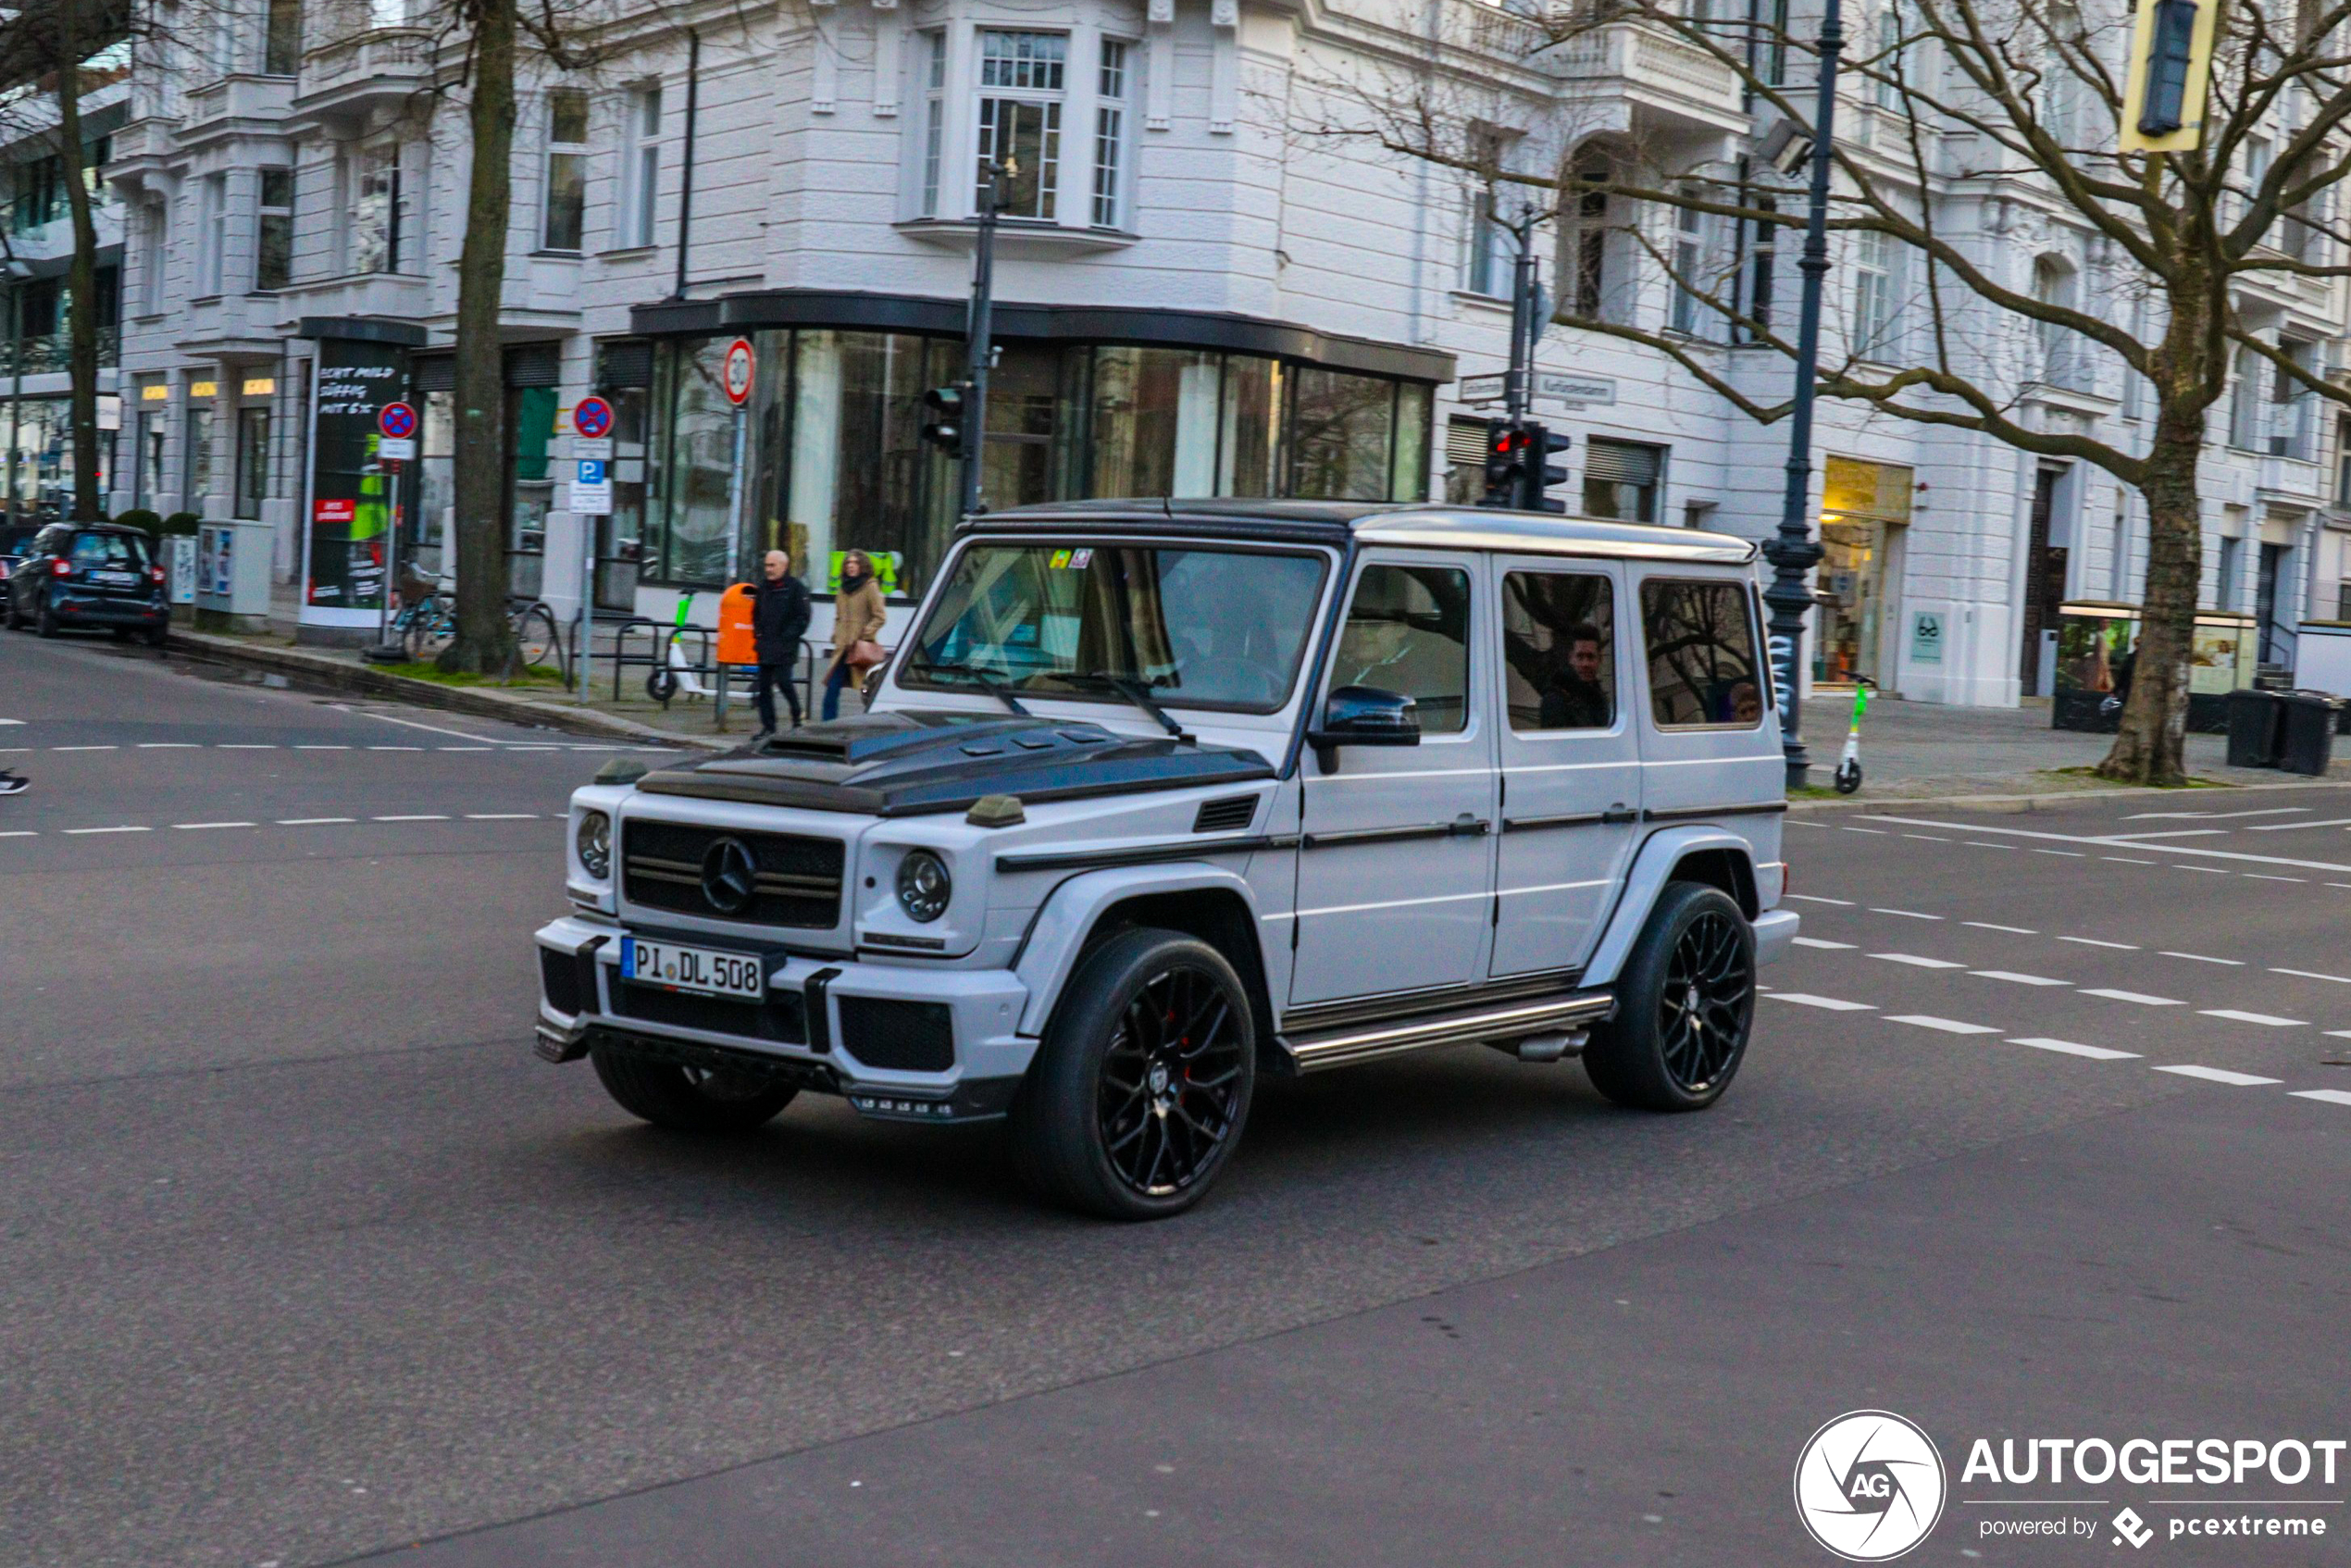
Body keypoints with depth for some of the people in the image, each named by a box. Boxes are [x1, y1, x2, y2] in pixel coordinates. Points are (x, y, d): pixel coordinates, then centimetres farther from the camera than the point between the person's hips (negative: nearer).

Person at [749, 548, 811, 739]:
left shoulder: (796, 587, -4)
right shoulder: (763, 587, 14)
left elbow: (802, 618, -6)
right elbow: (756, 614, 24)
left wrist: (787, 637, -13)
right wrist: (758, 634, 10)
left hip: (785, 648, -6)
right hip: (765, 648, 6)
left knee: (783, 681, -13)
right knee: (764, 686, 4)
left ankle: (798, 718, 9)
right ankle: (768, 727, 10)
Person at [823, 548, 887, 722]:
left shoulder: (870, 587, -4)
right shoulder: (844, 589, 17)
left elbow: (880, 616, -8)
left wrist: (864, 635, -15)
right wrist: (836, 636, 9)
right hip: (842, 649, 7)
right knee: (831, 691, 1)